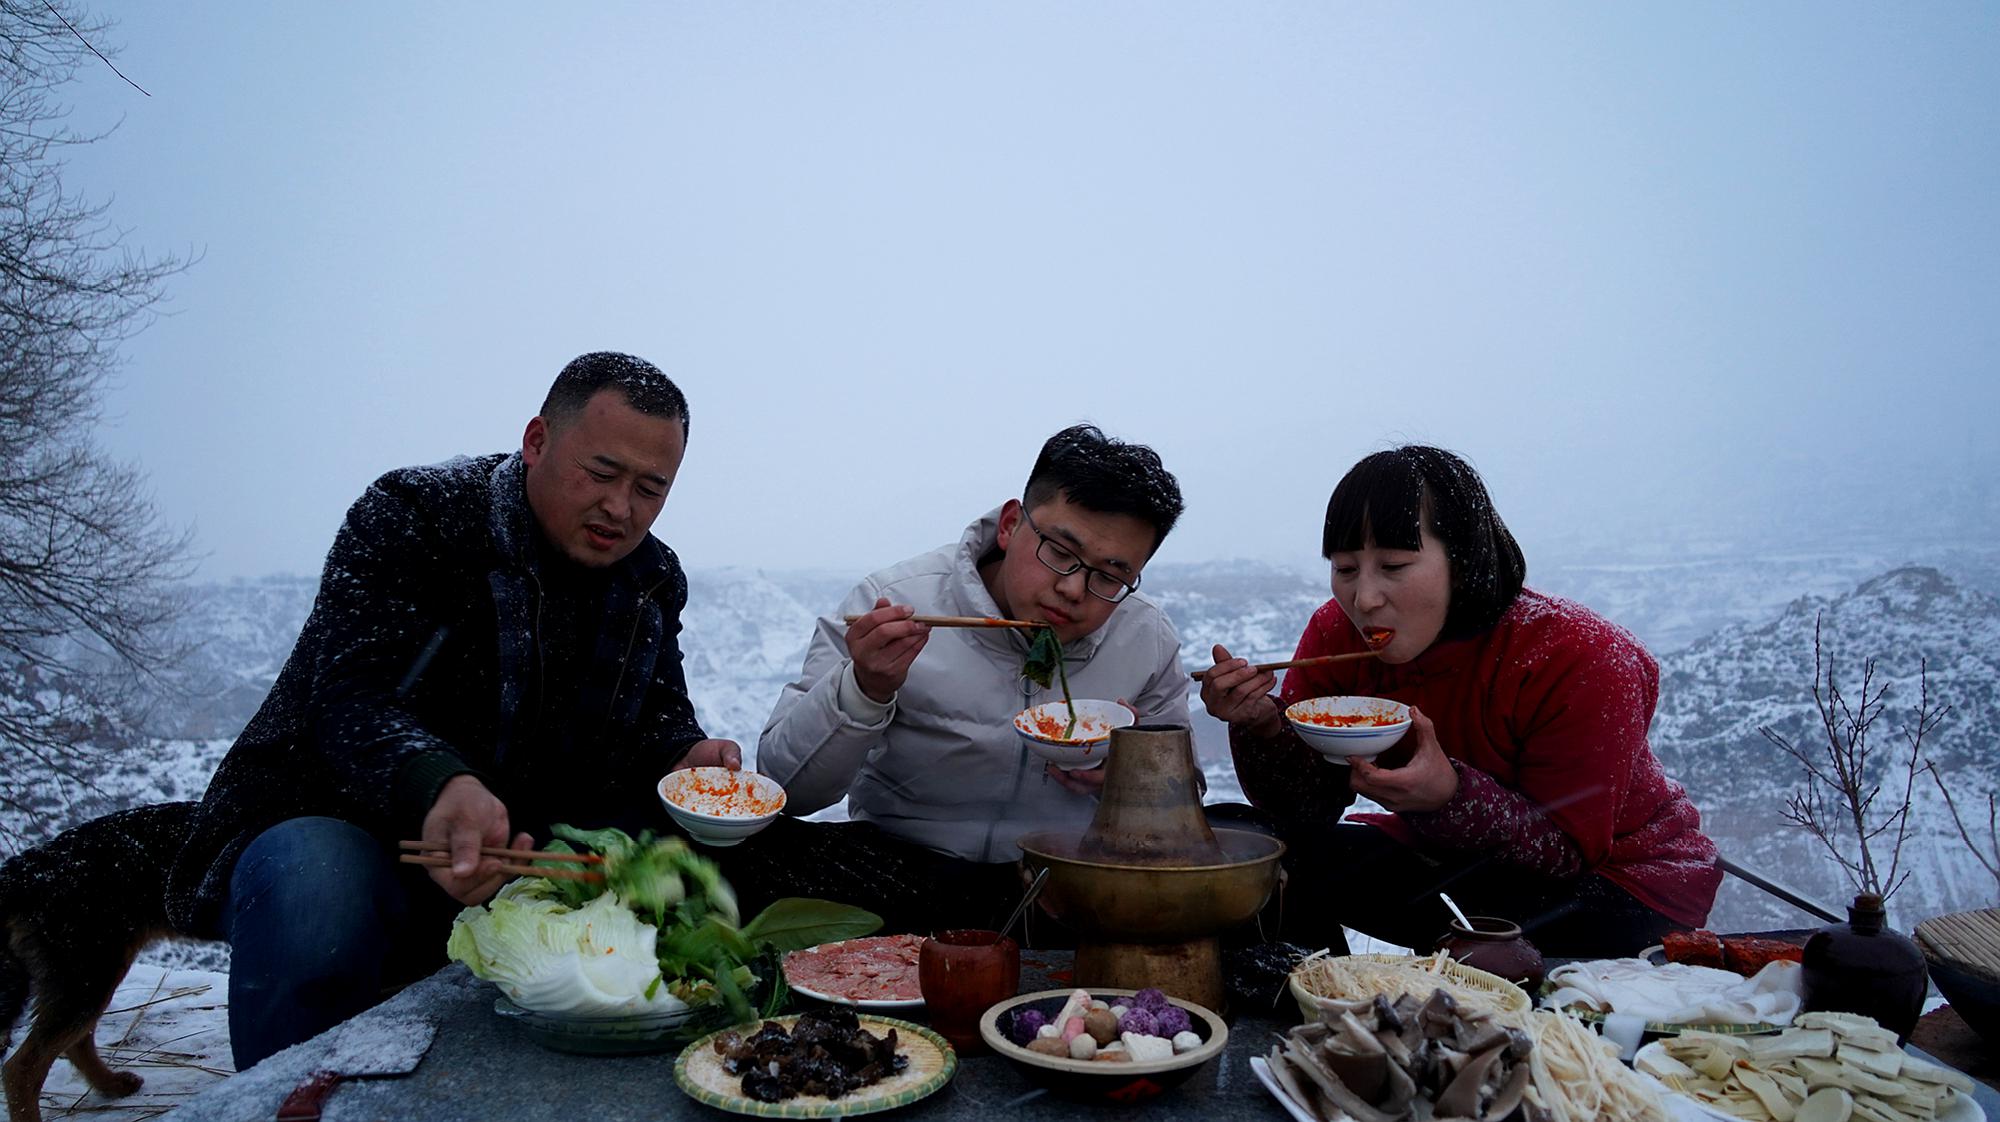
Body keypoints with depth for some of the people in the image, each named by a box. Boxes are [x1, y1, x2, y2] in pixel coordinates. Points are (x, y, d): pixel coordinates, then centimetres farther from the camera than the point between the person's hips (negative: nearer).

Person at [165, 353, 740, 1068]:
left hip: (514, 849, 5)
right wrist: (436, 788, -48)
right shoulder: (409, 518, -15)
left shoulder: (652, 579, 4)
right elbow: (351, 705, -26)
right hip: (334, 825, -5)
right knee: (316, 896, -39)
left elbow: (658, 714, 11)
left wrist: (686, 758, -15)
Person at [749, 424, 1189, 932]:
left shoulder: (1150, 640, 0)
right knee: (758, 859, -28)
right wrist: (864, 690, -30)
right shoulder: (892, 601, -12)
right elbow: (784, 786, -12)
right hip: (900, 866, -1)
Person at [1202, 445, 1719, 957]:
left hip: (1617, 873, -4)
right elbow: (1306, 806, -12)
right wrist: (1262, 725, -33)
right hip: (1448, 857, 4)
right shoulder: (1338, 633, -15)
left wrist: (1451, 796, -40)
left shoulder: (1580, 658, -28)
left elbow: (1569, 849, -22)